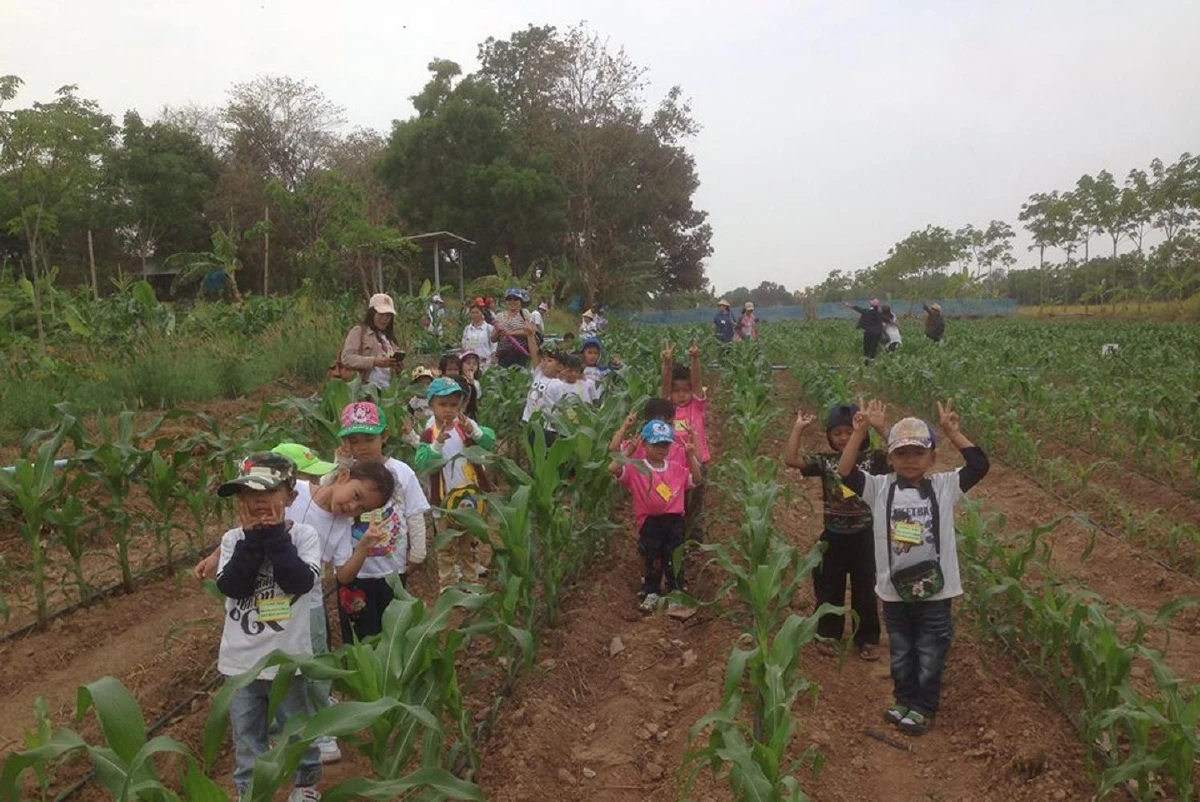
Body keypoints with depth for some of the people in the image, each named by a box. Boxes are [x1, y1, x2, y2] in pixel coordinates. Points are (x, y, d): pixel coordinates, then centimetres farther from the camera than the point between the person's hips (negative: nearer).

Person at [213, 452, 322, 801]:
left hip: (288, 657, -2)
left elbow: (300, 583, -23)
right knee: (247, 737, 18)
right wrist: (252, 538, -20)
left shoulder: (303, 535, -10)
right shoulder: (233, 539, -4)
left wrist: (274, 536, -21)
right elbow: (231, 587, -17)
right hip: (241, 659, 2)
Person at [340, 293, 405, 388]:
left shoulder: (389, 337, 20)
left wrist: (398, 366, 2)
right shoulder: (358, 331, 4)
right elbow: (346, 358, -8)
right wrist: (374, 362, -19)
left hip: (387, 388, 5)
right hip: (368, 386, -5)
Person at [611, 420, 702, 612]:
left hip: (674, 519, 3)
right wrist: (628, 450, -16)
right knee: (652, 559, 4)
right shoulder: (636, 469, -4)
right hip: (649, 521, -3)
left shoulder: (677, 469, 10)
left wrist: (691, 456, 2)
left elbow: (696, 479, 10)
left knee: (674, 559, 4)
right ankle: (651, 593, 20)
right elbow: (614, 468, -18)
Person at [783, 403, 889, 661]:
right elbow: (791, 459, -14)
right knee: (829, 588, 14)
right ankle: (828, 635, 30)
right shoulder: (825, 460, -4)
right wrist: (798, 427, -15)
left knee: (865, 589, 13)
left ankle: (868, 638, 28)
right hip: (833, 536, 1)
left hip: (864, 535, -1)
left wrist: (881, 427, -26)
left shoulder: (872, 458, -6)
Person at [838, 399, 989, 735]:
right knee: (900, 654, 20)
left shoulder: (944, 486, -5)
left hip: (935, 591, -1)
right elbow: (846, 471, -16)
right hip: (894, 591, 1)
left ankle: (923, 707, 32)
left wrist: (952, 432, -19)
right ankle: (904, 701, 40)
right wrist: (861, 431, -23)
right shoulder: (880, 488, -5)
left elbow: (979, 465, -14)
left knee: (930, 655, 13)